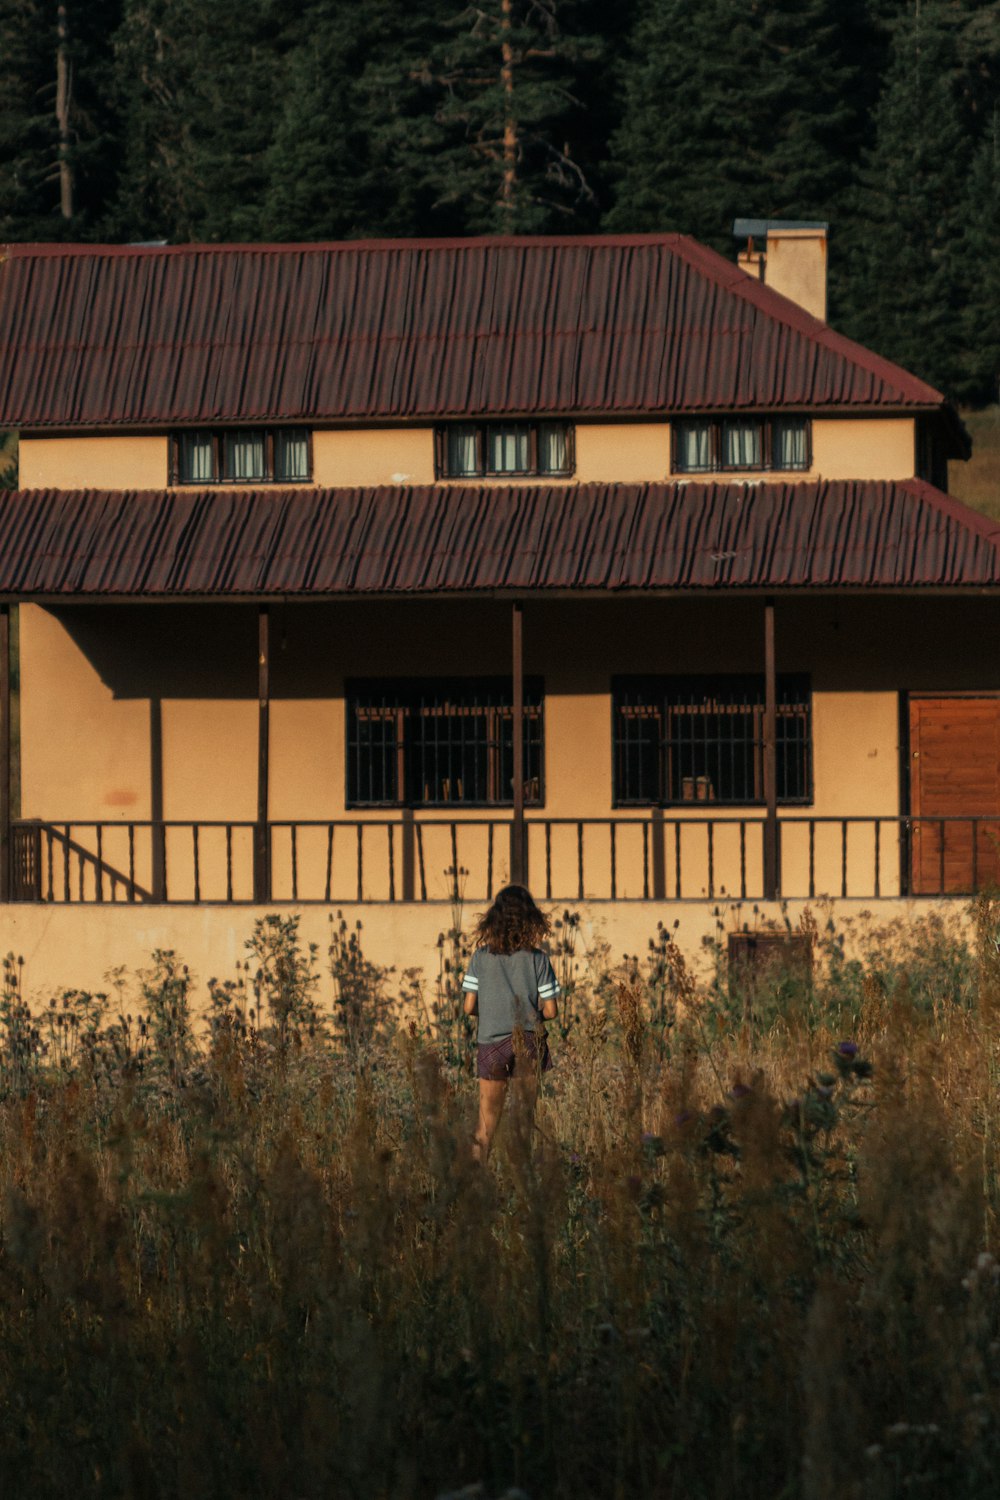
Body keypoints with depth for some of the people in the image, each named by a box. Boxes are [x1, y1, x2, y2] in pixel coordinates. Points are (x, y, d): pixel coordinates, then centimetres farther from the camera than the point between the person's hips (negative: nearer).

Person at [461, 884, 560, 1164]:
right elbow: (551, 1011, -5)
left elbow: (468, 1007, -2)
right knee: (526, 1116, 7)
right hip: (528, 1043, -1)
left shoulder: (481, 957, -3)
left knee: (487, 1119, 9)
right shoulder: (537, 959, -6)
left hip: (491, 1044, 1)